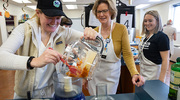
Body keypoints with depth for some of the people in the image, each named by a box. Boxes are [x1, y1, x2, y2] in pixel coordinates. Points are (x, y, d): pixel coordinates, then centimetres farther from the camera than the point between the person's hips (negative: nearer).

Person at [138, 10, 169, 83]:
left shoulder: (162, 37, -15)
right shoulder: (147, 35, 7)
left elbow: (165, 60, -18)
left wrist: (161, 80, -20)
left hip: (153, 73, -7)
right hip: (143, 71, 7)